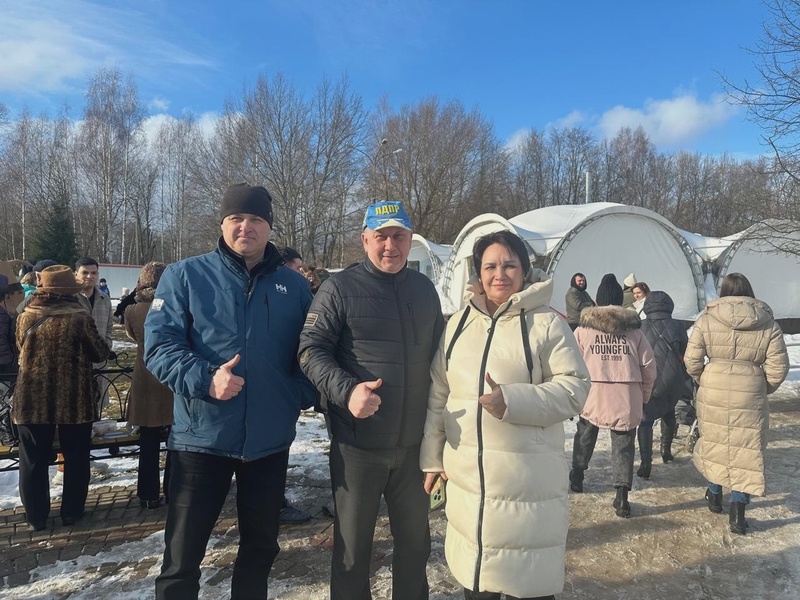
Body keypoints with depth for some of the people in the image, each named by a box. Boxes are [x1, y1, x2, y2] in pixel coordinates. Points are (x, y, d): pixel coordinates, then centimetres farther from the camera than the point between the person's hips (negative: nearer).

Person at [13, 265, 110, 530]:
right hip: (74, 398, -2)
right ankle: (71, 512, 20)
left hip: (32, 398, 3)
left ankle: (36, 517, 21)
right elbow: (100, 353, -5)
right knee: (75, 458, 13)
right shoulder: (79, 318, -14)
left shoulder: (26, 317, -3)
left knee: (34, 460, 14)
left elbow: (21, 349, 13)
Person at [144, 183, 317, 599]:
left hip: (270, 439, 3)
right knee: (183, 554, 8)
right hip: (202, 436, -2)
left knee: (261, 545, 19)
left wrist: (301, 395, -7)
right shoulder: (185, 276, -2)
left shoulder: (294, 286, 5)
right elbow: (159, 344, -8)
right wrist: (204, 379, -24)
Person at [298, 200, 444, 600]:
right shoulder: (340, 288, -8)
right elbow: (311, 348, -12)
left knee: (415, 539, 21)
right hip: (357, 444, -4)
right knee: (352, 543, 14)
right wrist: (346, 390, -28)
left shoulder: (424, 289, 7)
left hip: (414, 443, 5)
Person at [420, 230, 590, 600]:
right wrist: (432, 457, 10)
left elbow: (574, 388, -9)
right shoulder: (459, 323, 8)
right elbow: (437, 395, 11)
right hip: (467, 476, 4)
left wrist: (513, 400, -22)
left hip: (527, 479, -4)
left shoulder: (546, 324, -6)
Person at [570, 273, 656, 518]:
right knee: (623, 445, 8)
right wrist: (644, 395, 17)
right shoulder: (634, 329, 5)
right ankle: (622, 495, 2)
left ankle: (577, 477, 36)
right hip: (627, 397, 0)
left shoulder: (583, 328, 0)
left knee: (585, 436, 22)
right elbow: (649, 365, 5)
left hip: (592, 395, 0)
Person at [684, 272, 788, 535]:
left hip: (713, 392, 1)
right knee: (747, 449, 10)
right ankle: (738, 510, 11)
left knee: (714, 442, 19)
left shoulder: (706, 319, -4)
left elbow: (692, 361, -6)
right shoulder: (768, 324, -2)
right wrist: (764, 388, 14)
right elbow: (778, 368, -3)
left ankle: (715, 494, 35)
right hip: (750, 396, 0)